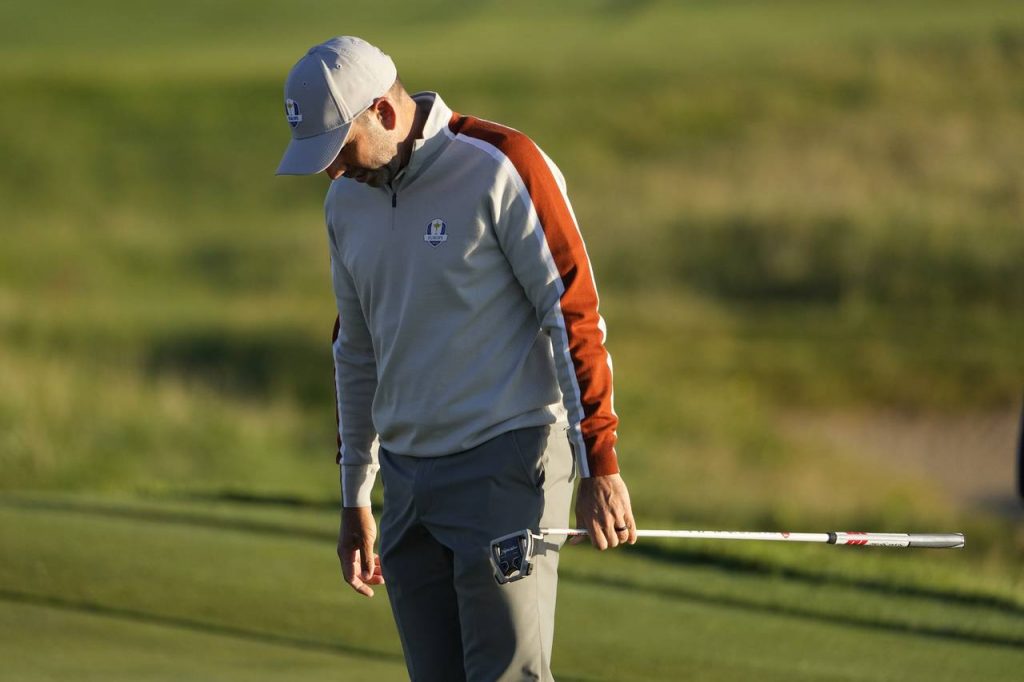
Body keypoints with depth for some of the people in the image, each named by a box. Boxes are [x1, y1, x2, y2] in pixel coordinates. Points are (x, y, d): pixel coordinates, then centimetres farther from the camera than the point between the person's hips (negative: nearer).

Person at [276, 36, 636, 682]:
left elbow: (575, 314, -11)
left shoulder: (501, 169, -10)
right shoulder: (347, 202, 12)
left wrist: (600, 465, -15)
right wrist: (355, 500, 25)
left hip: (507, 465, -7)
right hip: (408, 477, 7)